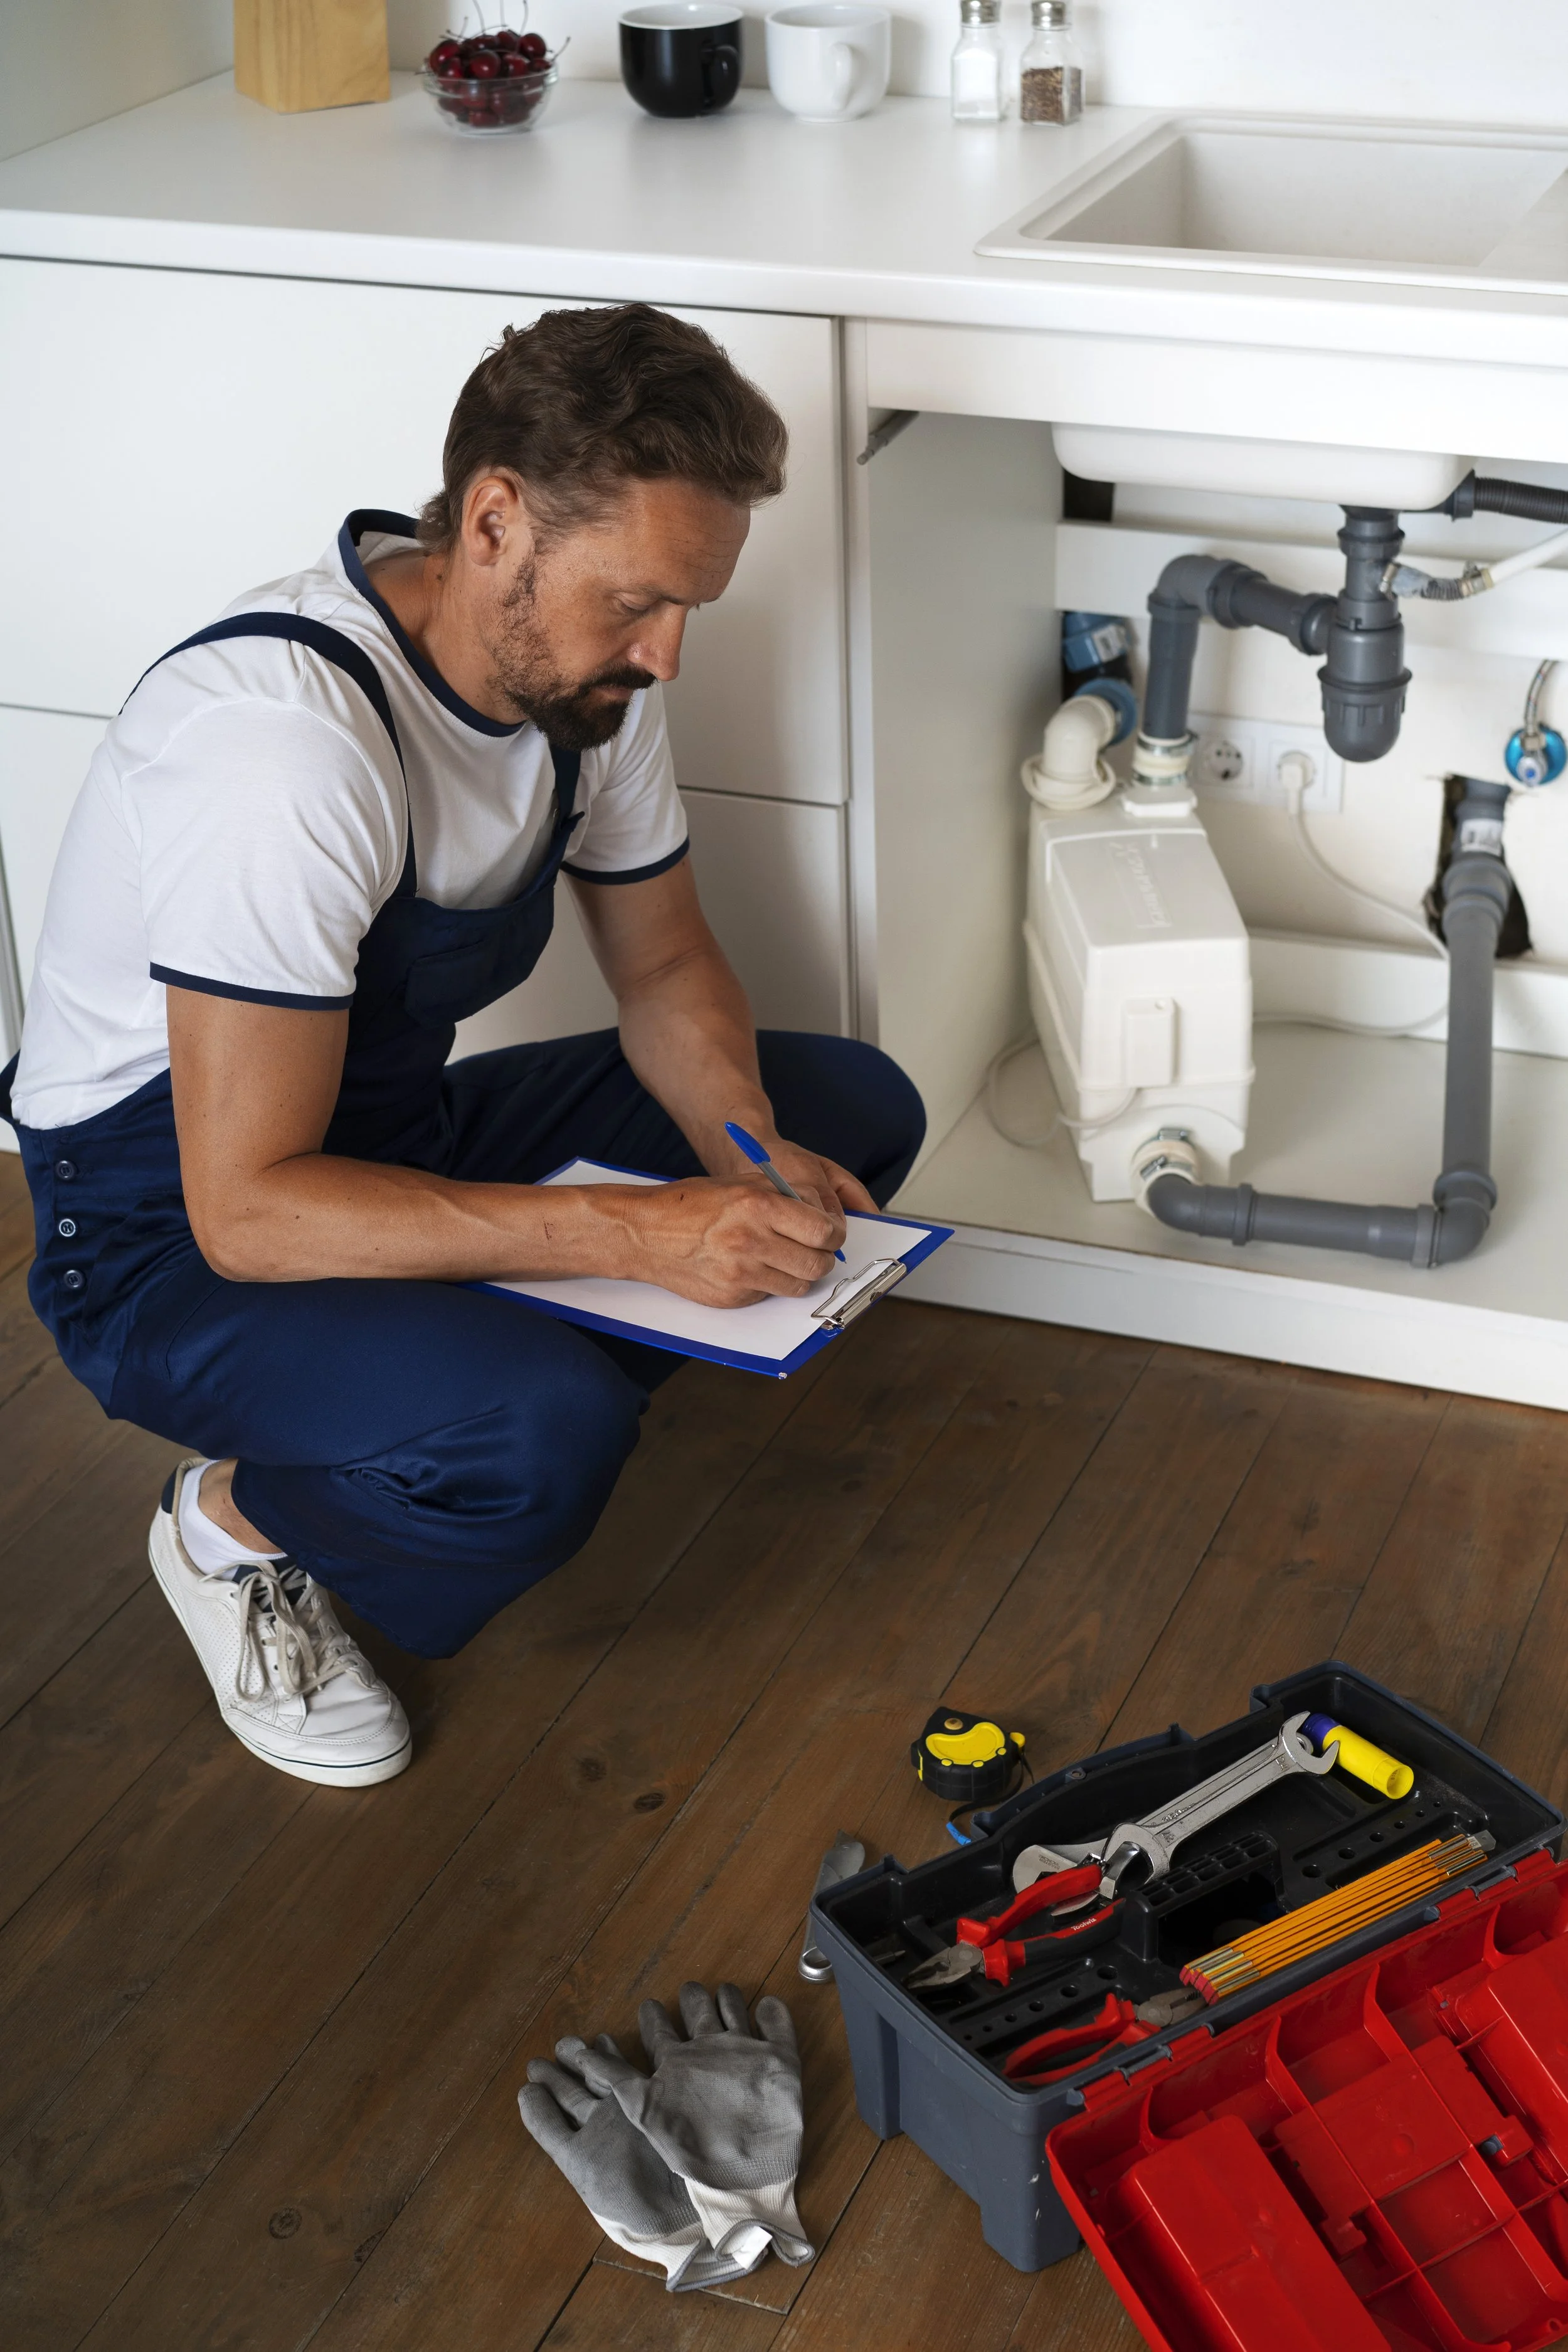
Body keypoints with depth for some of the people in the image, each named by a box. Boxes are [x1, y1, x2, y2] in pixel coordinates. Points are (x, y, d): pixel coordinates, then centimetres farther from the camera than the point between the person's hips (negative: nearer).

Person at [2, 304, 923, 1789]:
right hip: (172, 1235, -8)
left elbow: (666, 970, 6)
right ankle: (236, 1519, -2)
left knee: (856, 1113, 0)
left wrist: (753, 1154, -15)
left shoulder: (581, 661, -7)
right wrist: (636, 1232, -37)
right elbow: (247, 1208, -34)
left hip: (398, 1134, 8)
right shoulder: (289, 735, -34)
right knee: (542, 1437, -34)